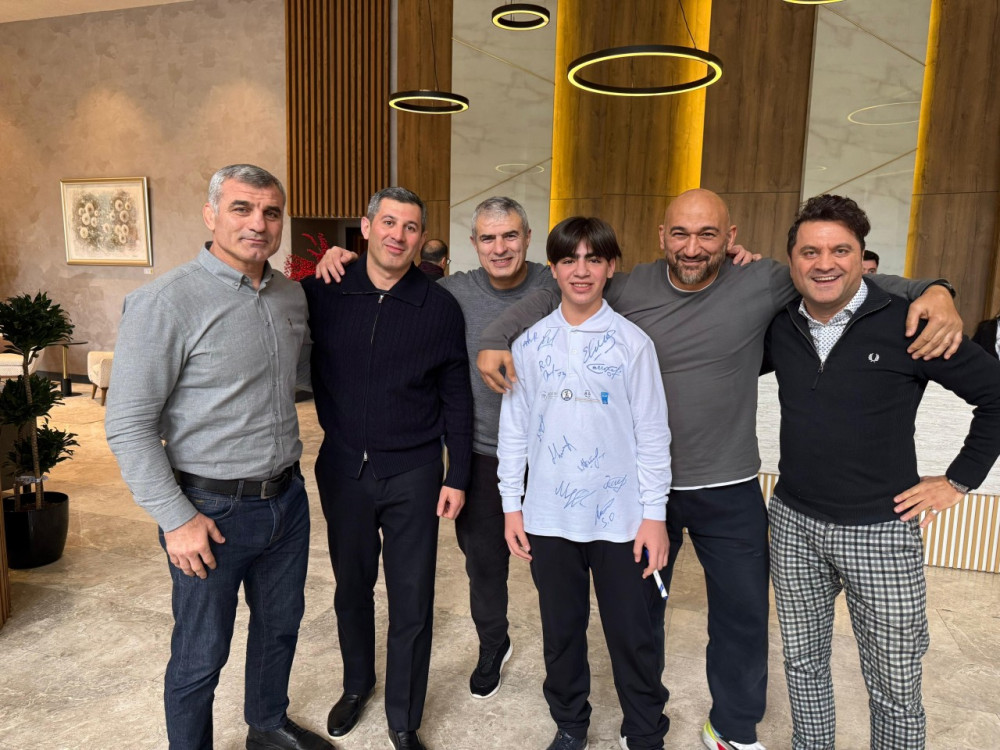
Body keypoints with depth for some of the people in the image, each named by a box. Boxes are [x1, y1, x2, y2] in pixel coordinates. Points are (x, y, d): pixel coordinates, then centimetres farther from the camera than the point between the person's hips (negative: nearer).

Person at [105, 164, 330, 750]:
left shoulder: (291, 295, 3)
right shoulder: (165, 302, -16)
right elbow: (129, 426, -14)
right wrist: (177, 518, -15)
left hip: (287, 498, 6)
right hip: (213, 510, -6)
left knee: (280, 625, 24)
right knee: (201, 657, 12)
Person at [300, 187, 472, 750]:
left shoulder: (441, 307, -6)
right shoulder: (323, 294, -3)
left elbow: (456, 399, -1)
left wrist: (457, 478, -2)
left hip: (413, 475, -1)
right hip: (343, 468, 2)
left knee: (412, 601, 8)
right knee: (351, 587, 19)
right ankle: (357, 684, 46)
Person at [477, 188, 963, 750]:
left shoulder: (762, 284, -9)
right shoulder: (628, 290, -8)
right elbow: (550, 299, 0)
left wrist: (932, 292, -18)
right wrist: (495, 340, -14)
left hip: (731, 492, 0)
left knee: (744, 615, 15)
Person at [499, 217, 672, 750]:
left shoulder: (632, 343, -4)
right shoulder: (530, 344, 1)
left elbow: (652, 434, -2)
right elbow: (514, 431, 5)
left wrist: (654, 514, -4)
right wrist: (511, 505, 3)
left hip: (619, 517, -2)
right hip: (548, 516, 2)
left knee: (632, 634, 9)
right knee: (561, 630, 16)